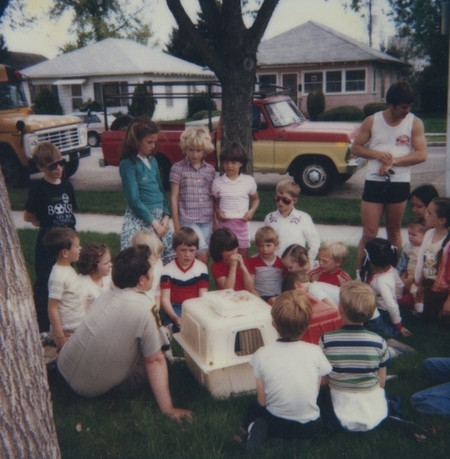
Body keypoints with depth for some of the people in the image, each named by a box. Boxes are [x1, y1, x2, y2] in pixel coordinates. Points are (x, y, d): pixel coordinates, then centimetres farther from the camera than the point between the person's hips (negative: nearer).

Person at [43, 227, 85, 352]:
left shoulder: (68, 269, 3)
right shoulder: (58, 276, -23)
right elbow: (52, 309, -22)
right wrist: (60, 337, -21)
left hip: (79, 329, 8)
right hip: (67, 333, -8)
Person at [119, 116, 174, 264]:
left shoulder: (152, 161, 11)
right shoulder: (128, 164, -9)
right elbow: (134, 200, -11)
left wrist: (165, 216, -1)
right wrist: (153, 223, -10)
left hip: (159, 216, 7)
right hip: (140, 219, -7)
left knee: (168, 259, 6)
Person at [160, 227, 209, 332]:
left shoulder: (201, 268, 2)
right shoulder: (168, 270, -3)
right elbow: (165, 298, -7)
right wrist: (175, 317, -23)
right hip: (175, 308, -1)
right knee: (175, 326, -31)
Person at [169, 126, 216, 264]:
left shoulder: (210, 170, 8)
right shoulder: (178, 168, -2)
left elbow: (213, 197, 12)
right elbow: (174, 198, -1)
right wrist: (176, 224, -3)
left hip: (207, 221, 4)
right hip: (188, 220, -3)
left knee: (201, 256, 7)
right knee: (203, 256, -12)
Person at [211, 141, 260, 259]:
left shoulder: (249, 181, -1)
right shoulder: (217, 182, -2)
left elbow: (255, 199, 13)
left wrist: (252, 211, -5)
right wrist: (218, 211, -8)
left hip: (241, 224, 0)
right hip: (224, 224, 0)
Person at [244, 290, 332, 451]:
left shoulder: (262, 354, -17)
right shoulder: (315, 352, -16)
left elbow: (262, 401, -9)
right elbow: (316, 393, -4)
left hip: (277, 424, 0)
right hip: (309, 427, 0)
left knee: (253, 408, 33)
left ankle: (255, 427, 1)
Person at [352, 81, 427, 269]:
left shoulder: (415, 123, -2)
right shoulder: (372, 121, -1)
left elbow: (421, 155, -8)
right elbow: (355, 148, 2)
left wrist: (393, 161, -17)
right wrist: (377, 154, -15)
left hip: (400, 184, 1)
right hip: (374, 182, -1)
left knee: (394, 230, 13)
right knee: (369, 233, -1)